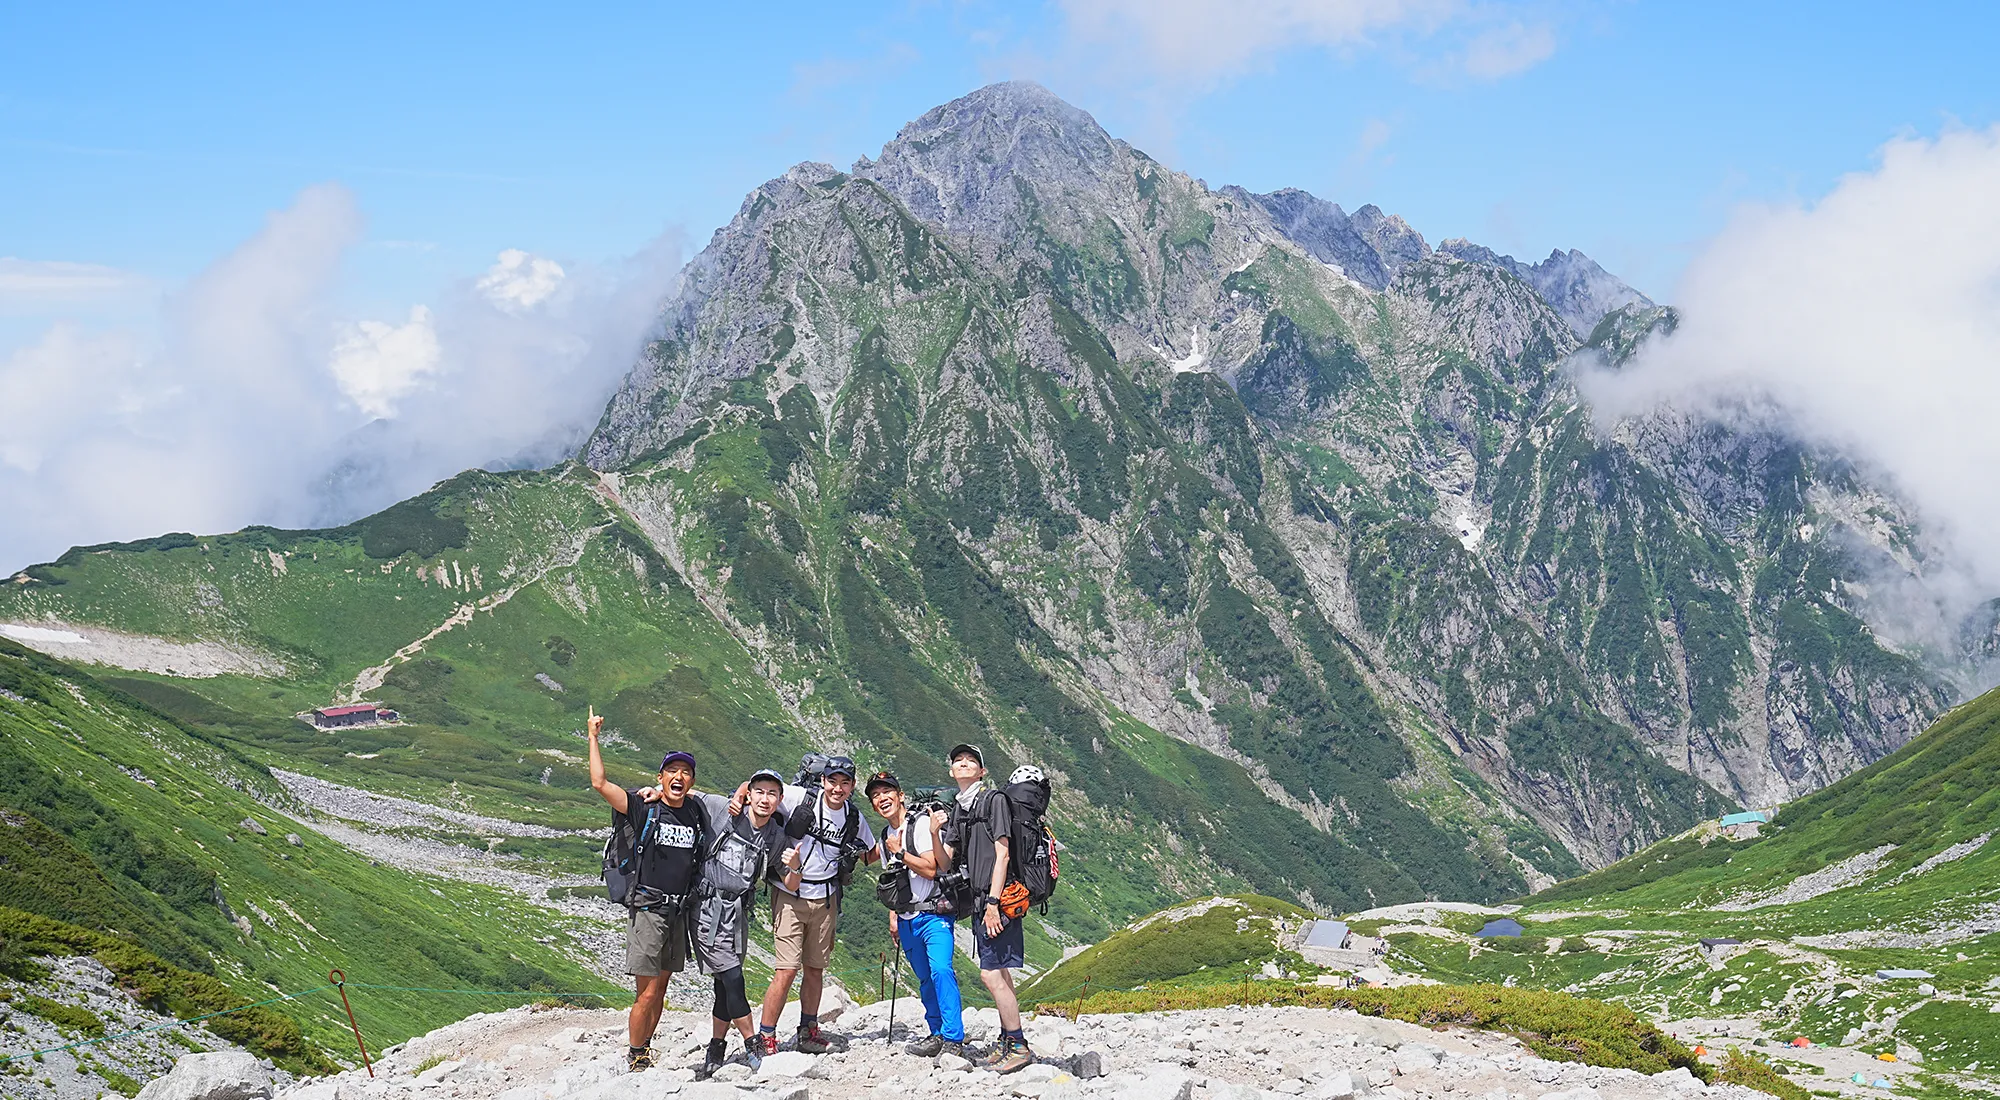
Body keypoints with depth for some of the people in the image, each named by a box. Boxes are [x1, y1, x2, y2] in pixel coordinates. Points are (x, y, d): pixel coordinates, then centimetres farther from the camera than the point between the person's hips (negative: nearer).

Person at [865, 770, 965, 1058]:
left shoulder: (921, 823, -10)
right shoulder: (886, 836, 15)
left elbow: (930, 869, -18)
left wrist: (899, 853, -13)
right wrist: (893, 916, 17)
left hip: (934, 913, -8)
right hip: (907, 918, 8)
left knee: (940, 970, -21)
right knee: (925, 979, 12)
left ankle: (953, 1038, -21)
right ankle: (937, 1034, 20)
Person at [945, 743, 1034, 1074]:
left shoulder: (994, 799, -8)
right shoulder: (957, 808, 16)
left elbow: (1002, 854, -14)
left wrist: (993, 903, -19)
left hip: (998, 898, -8)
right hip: (979, 900, 8)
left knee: (991, 974, -12)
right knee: (1000, 974, 14)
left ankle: (1019, 1046, -6)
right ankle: (1007, 1041, 21)